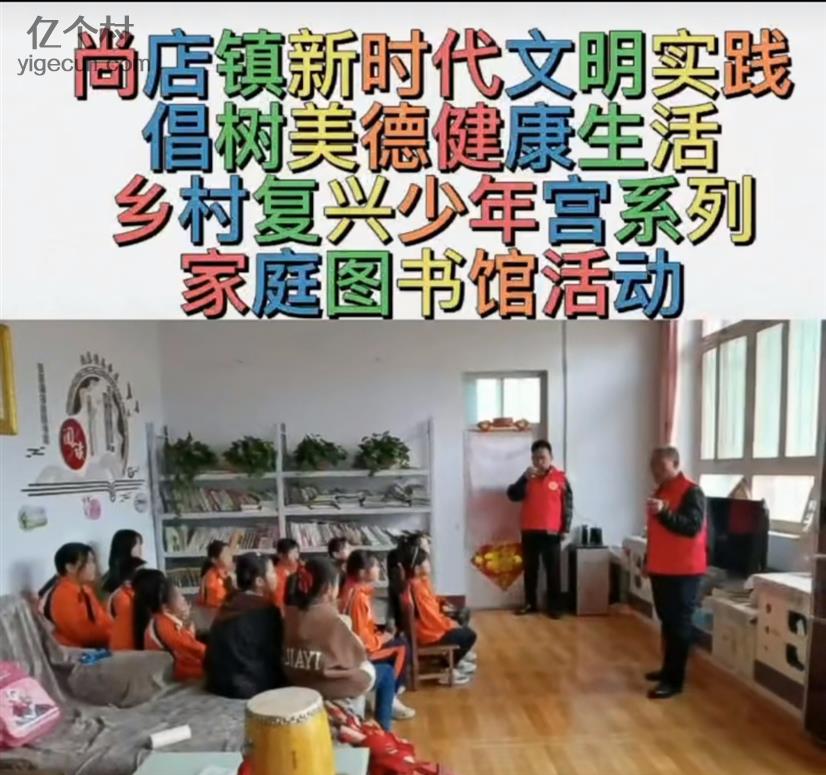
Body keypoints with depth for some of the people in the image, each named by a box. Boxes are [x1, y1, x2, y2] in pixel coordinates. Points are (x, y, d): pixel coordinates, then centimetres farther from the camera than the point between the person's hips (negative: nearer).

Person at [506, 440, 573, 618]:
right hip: (529, 532, 3)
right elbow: (512, 495, -7)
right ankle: (530, 604, 23)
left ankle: (555, 606, 14)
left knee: (553, 571, 4)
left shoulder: (560, 478, -2)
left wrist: (565, 528, -5)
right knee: (530, 570, 11)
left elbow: (568, 504, 0)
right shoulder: (528, 478, 5)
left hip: (551, 533, -3)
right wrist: (525, 477, -18)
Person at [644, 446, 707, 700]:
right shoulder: (661, 490, 14)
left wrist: (663, 512, -36)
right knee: (667, 621, 16)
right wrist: (649, 561, 22)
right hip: (661, 569, 9)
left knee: (678, 624, -3)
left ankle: (674, 680, 2)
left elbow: (692, 527, -25)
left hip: (683, 571, -9)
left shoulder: (691, 492, -14)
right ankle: (668, 669, 27)